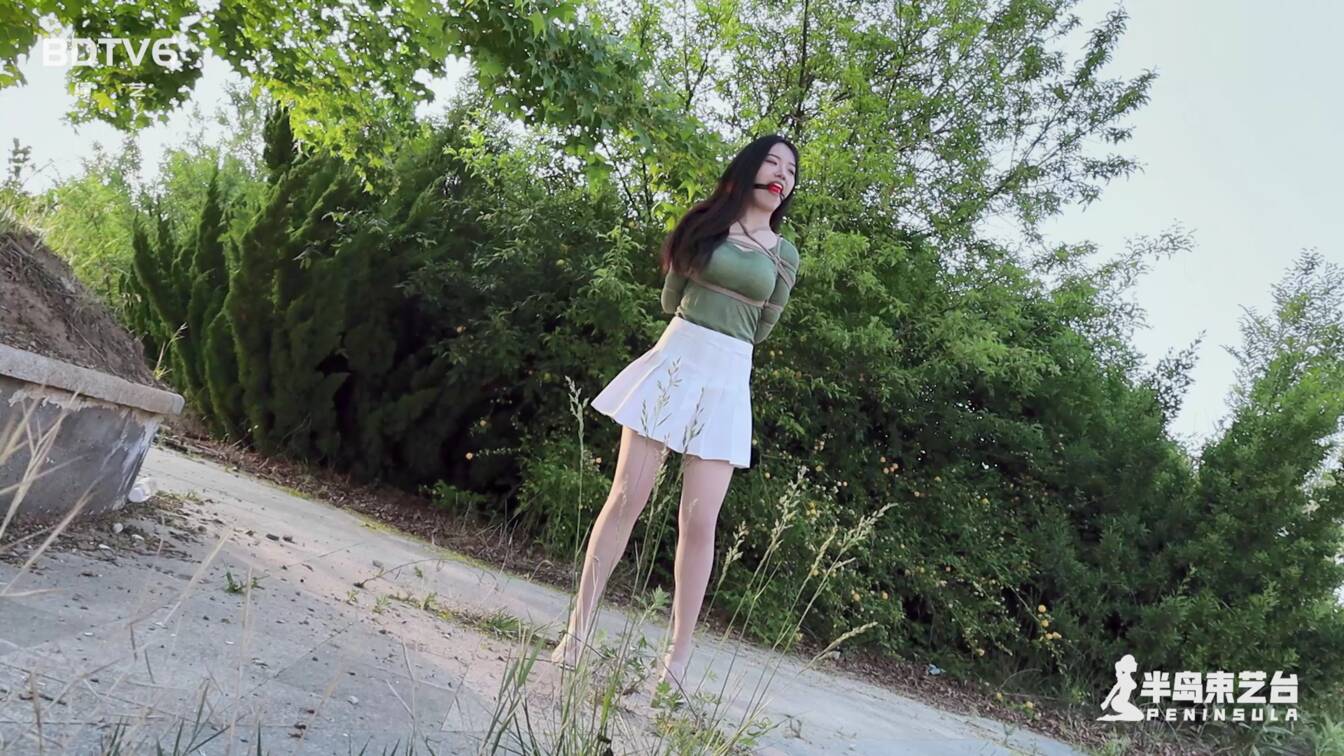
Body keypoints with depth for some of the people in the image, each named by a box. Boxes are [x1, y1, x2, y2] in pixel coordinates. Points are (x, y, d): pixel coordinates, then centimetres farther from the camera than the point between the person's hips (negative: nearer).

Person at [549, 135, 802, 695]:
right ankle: (578, 627, 10)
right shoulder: (706, 224, 8)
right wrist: (714, 324, 10)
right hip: (674, 364, 0)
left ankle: (678, 658, 7)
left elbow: (762, 329, 14)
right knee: (626, 498, -2)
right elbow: (671, 299, 11)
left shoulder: (785, 256, 10)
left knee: (699, 521, -4)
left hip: (727, 383, 1)